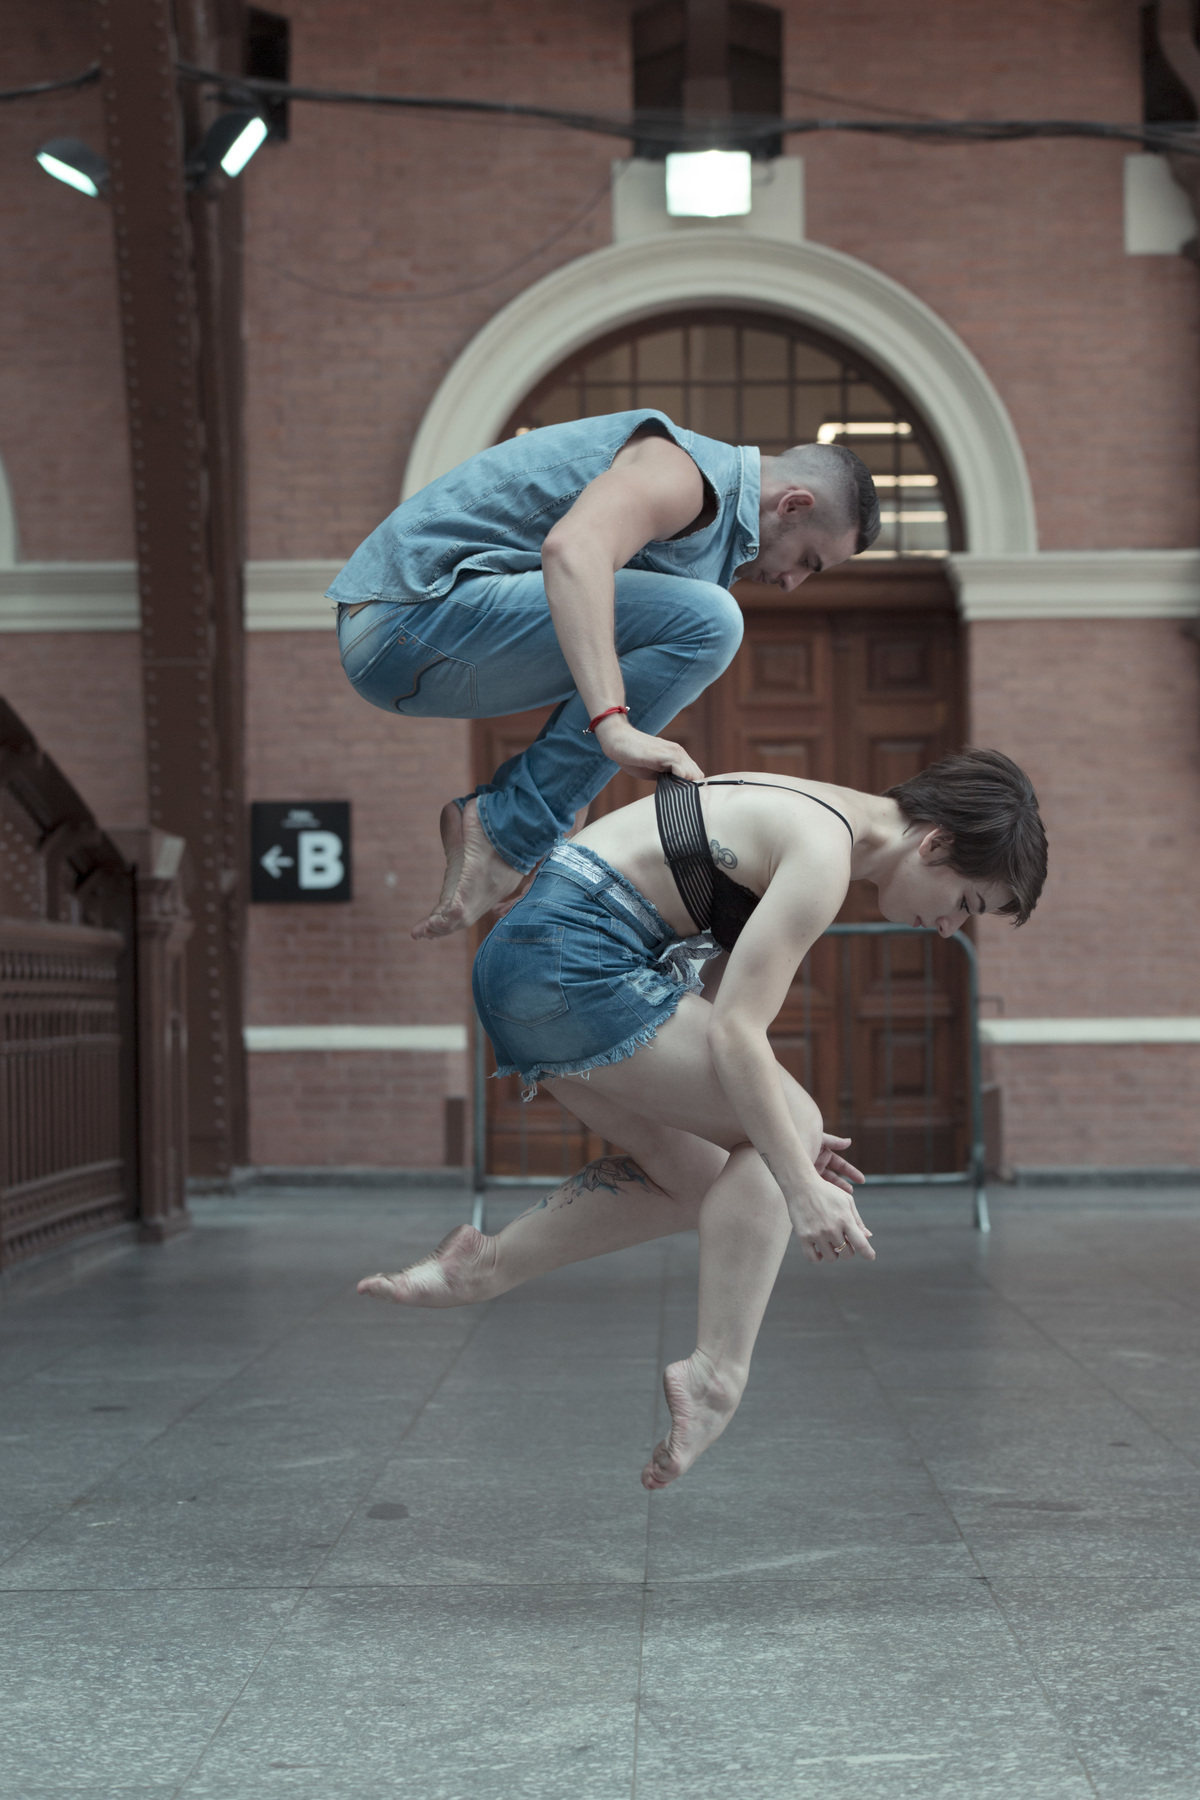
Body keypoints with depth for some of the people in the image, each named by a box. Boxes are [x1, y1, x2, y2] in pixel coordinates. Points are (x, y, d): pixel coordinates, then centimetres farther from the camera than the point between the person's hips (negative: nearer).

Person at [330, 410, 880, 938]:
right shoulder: (681, 472, -11)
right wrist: (615, 727, -39)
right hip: (418, 615, -10)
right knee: (704, 622, -18)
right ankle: (505, 831, -14)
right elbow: (572, 551, -31)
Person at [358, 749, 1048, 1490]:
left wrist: (776, 1133, 19)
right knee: (792, 1122, -6)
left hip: (520, 959, 10)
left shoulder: (809, 815, 18)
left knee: (697, 1178, 16)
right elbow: (736, 1033, -20)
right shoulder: (824, 853, -13)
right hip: (575, 962, -10)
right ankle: (716, 1374, -10)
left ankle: (483, 1266, 13)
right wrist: (803, 1190, -20)